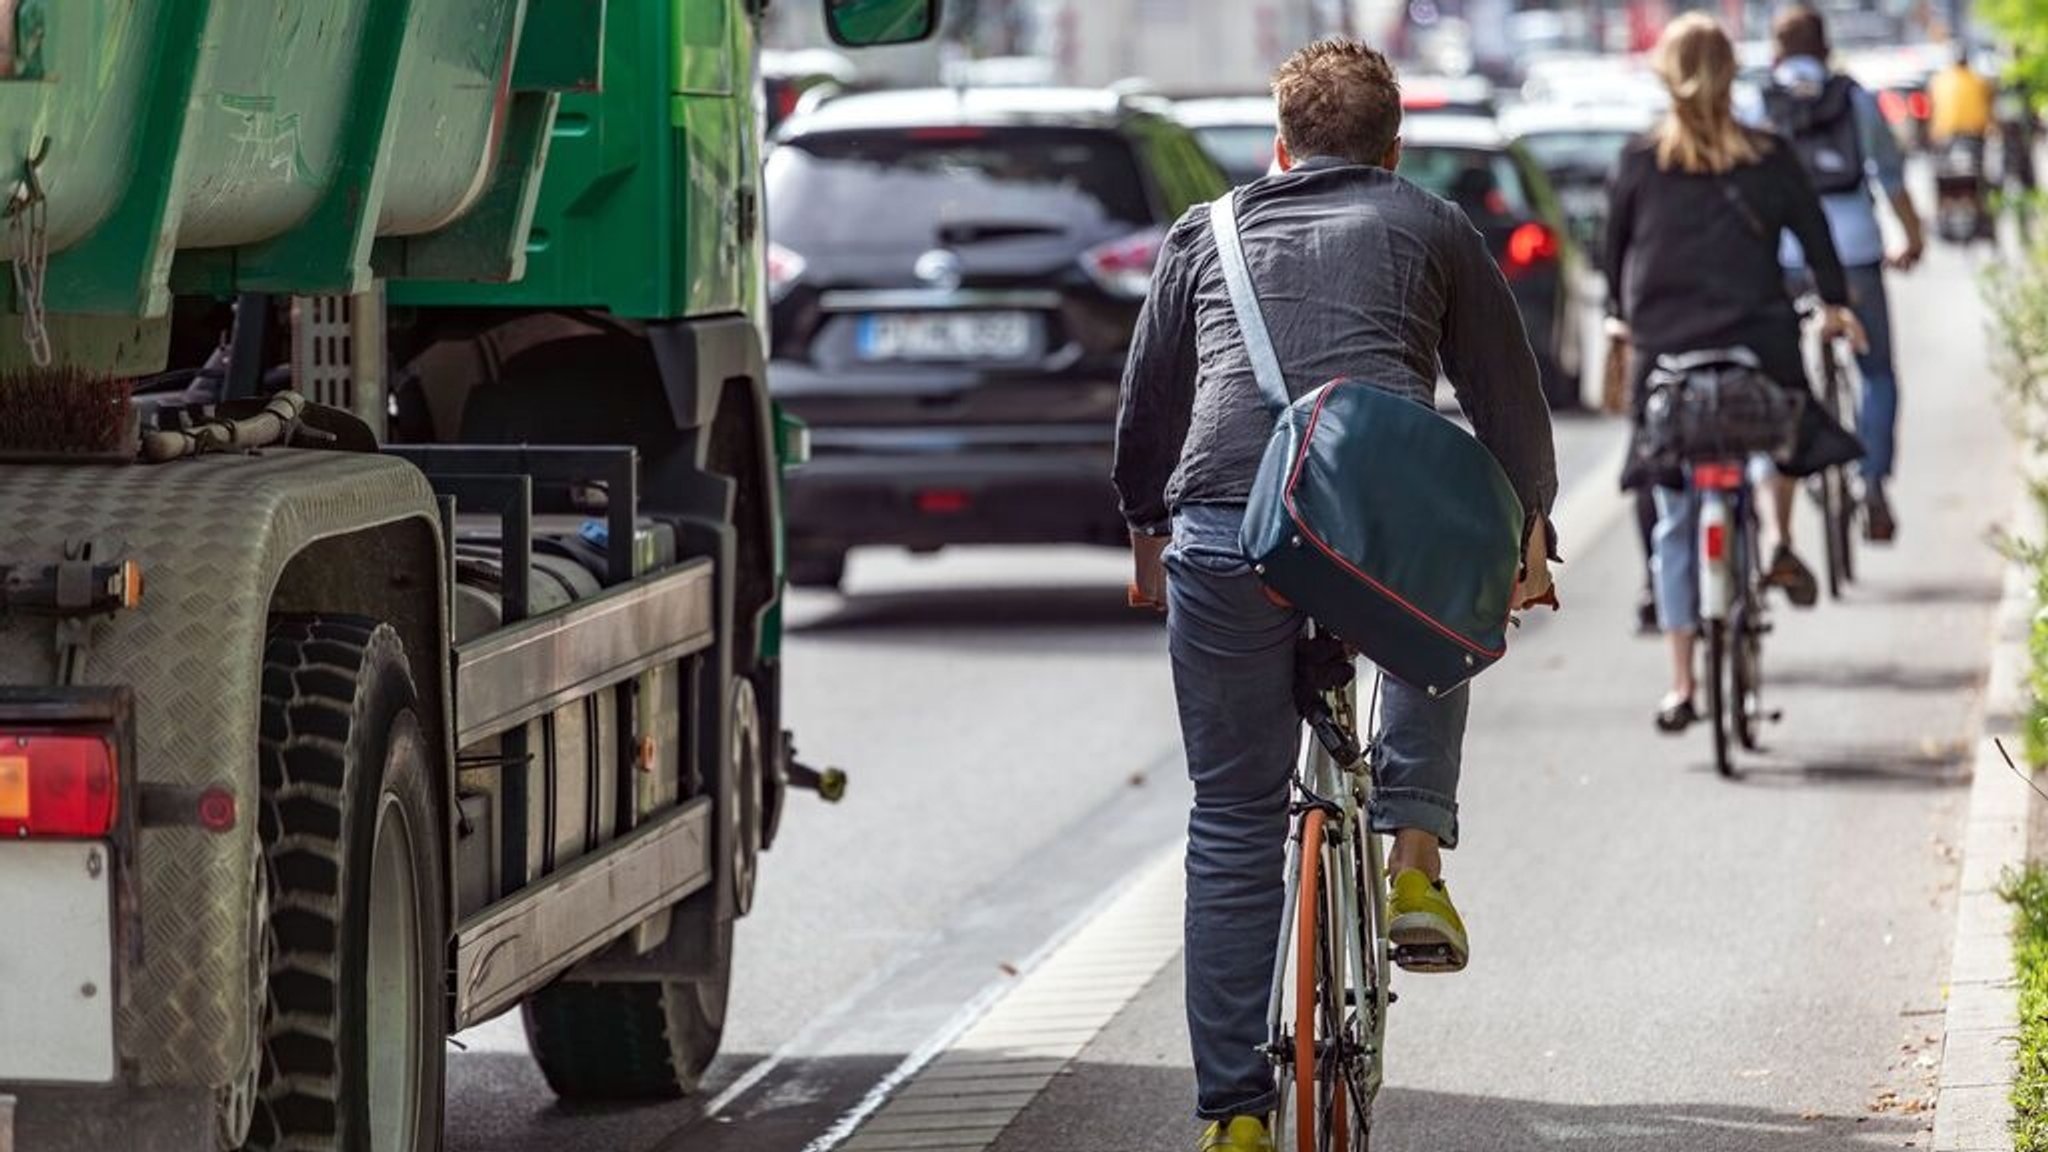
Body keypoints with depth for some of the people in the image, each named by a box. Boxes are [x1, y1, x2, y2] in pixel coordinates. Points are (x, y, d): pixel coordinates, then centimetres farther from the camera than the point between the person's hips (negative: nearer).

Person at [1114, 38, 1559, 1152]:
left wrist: (1147, 529, 45)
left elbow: (1147, 407, 29)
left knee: (1233, 823, 11)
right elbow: (1510, 400, 23)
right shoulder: (1433, 229, 21)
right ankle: (1415, 861, 16)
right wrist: (1528, 535, 37)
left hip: (1224, 540, 1)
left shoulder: (1205, 234, 25)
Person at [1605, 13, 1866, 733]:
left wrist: (1626, 316, 27)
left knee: (1675, 524, 5)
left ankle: (1681, 685, 2)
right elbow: (1813, 233, 6)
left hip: (1665, 351, 0)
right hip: (1757, 343, 0)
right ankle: (1779, 544, 11)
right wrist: (1835, 304, 22)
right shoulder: (1769, 160, -2)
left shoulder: (1639, 163, 0)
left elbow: (1614, 249, 9)